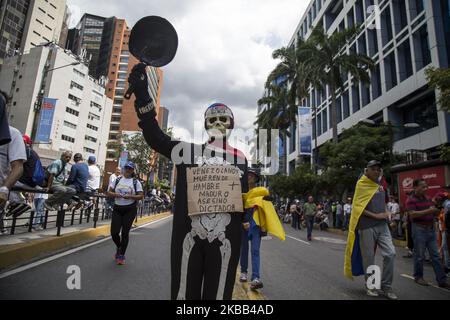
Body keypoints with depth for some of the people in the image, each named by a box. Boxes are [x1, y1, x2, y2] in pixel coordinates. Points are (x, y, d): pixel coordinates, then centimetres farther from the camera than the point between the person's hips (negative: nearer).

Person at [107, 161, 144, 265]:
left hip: (130, 209, -2)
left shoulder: (135, 182, -1)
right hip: (117, 208, 3)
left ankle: (122, 255, 20)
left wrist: (130, 196, -20)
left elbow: (141, 196, -4)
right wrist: (115, 194, -14)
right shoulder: (117, 180, 7)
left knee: (125, 232, 1)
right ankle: (118, 247, 33)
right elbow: (109, 192, 6)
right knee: (114, 232, -1)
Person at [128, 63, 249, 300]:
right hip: (188, 234, 0)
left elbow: (243, 197, 16)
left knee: (218, 293, 14)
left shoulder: (239, 158, 11)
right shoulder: (188, 151, 7)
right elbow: (154, 136, -1)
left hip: (226, 238, 1)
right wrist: (142, 94, -8)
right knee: (184, 292, 12)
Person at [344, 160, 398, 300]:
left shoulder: (380, 186, 13)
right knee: (368, 258, 4)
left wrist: (386, 212, 8)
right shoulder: (362, 185, -7)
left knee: (390, 253, -2)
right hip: (367, 226, -6)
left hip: (382, 225, 6)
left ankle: (386, 287, 13)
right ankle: (371, 286, 21)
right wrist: (376, 216, -16)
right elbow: (358, 207, -12)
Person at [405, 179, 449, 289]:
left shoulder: (428, 198, 11)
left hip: (431, 229, 6)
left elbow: (435, 212, 16)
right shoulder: (411, 200, -11)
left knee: (435, 255, 9)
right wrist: (428, 211, -24)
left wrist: (435, 211, -7)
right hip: (419, 229, -6)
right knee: (419, 255, 4)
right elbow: (412, 214, -22)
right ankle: (418, 277, 19)